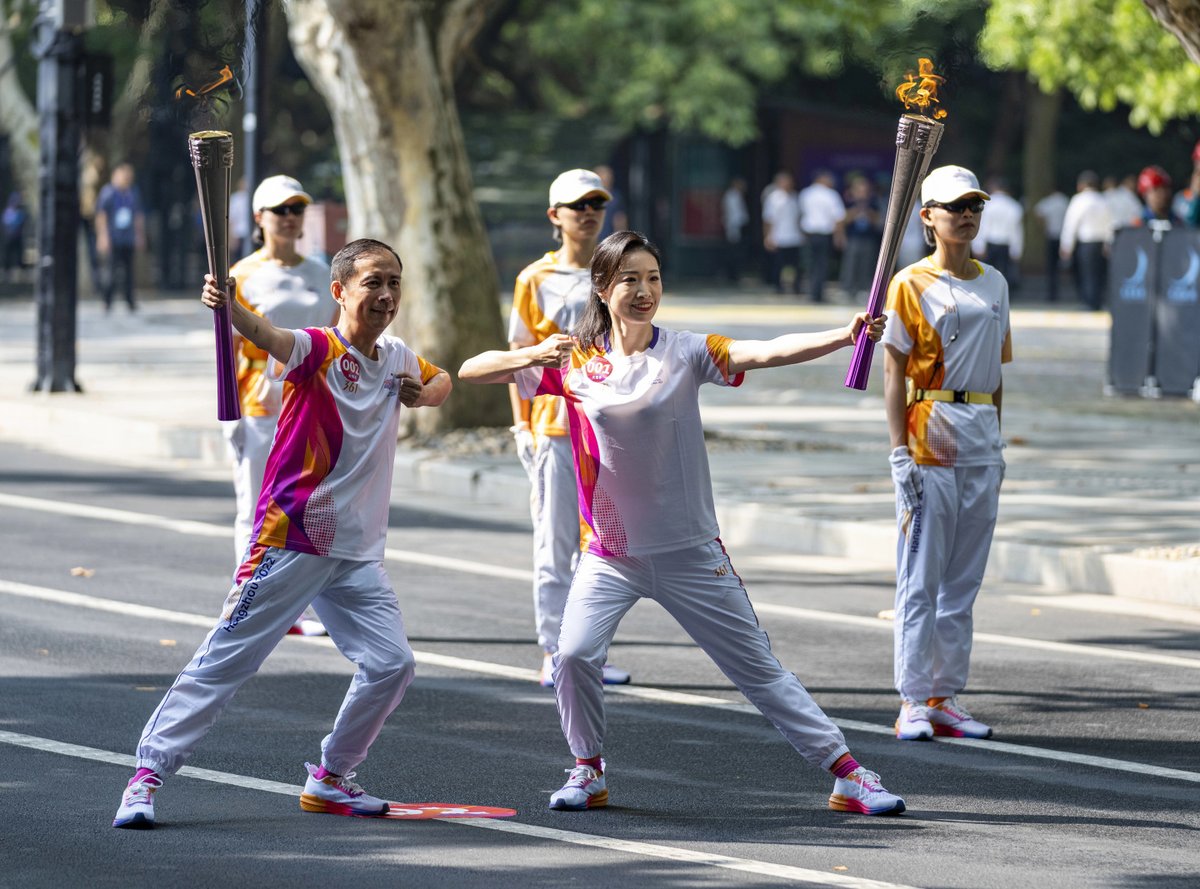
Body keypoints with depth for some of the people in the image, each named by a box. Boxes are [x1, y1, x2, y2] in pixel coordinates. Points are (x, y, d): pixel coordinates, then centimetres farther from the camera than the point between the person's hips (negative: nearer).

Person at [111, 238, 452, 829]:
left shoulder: (396, 357, 9)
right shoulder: (318, 349, -11)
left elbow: (441, 380, 31)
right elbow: (268, 337, -33)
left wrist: (425, 394, 6)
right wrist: (229, 306, -56)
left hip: (358, 554, 6)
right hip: (290, 542, -6)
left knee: (391, 664, -2)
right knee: (226, 660, -7)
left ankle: (329, 780, 15)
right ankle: (149, 773, -2)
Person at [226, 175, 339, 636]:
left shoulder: (319, 274, 10)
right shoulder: (243, 278, -3)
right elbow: (228, 354, -4)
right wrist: (230, 419, -10)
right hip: (260, 406, -4)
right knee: (257, 511, 1)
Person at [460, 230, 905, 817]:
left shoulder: (684, 354, -7)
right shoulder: (572, 361, -3)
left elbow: (766, 352, -22)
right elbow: (470, 371, -4)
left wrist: (845, 336, -39)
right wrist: (529, 357, -24)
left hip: (689, 552, -1)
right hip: (608, 553, 1)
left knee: (760, 669, 4)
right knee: (574, 656, -19)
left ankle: (846, 774, 11)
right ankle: (589, 771, 5)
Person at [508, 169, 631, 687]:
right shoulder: (536, 280, 1)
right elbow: (519, 356, 2)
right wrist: (522, 425, -4)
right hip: (554, 426, -3)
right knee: (555, 544, 1)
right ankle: (553, 654, 6)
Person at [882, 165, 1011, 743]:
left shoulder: (994, 283, 13)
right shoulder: (911, 284, -3)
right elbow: (894, 372, -7)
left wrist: (995, 444, 15)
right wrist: (900, 451, -14)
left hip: (982, 437, 6)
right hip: (930, 431, -6)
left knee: (964, 578, 8)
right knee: (921, 576, -5)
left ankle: (946, 696, 12)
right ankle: (913, 702, -4)